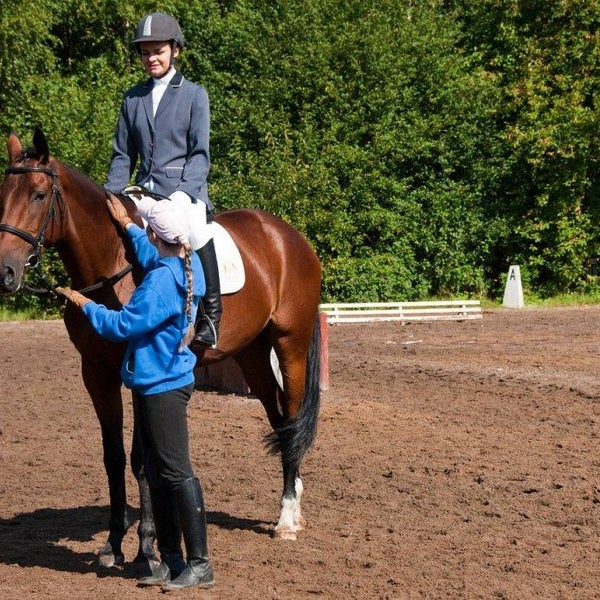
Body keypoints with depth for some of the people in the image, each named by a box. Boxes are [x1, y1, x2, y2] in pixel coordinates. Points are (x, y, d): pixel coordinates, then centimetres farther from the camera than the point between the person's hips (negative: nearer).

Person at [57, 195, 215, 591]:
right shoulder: (188, 265, 6)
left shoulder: (160, 280, -22)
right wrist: (127, 226, 39)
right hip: (161, 383, 10)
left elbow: (125, 324, -21)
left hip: (162, 387, -10)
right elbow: (153, 256, 30)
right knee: (157, 474, 14)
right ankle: (171, 559, 19)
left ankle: (200, 564, -3)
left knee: (176, 473, -6)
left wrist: (85, 305, -7)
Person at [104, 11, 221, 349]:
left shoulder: (194, 95, 3)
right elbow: (123, 155, 18)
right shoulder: (133, 99, 15)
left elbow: (200, 154, -3)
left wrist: (183, 193, -18)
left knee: (193, 226, -35)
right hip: (145, 191, 5)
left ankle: (212, 313, -25)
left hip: (185, 188, -5)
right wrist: (110, 195, 4)